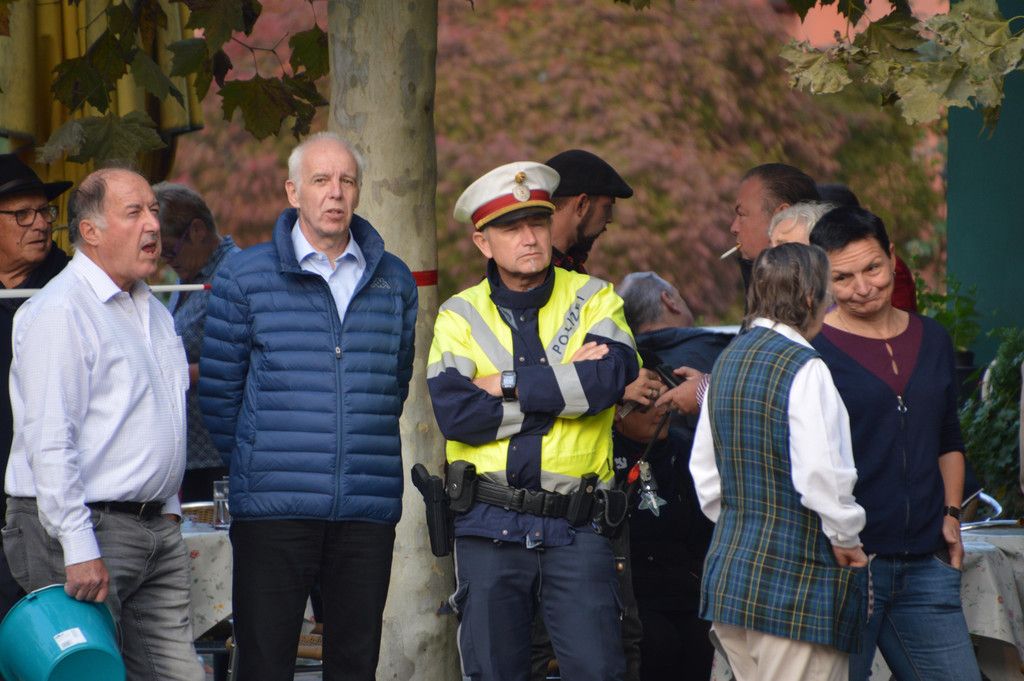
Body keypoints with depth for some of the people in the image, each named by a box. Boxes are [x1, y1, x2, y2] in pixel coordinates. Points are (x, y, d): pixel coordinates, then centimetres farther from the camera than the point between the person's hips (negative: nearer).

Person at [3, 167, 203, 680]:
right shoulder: (59, 311, -11)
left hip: (156, 529, 9)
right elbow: (49, 441, -18)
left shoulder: (153, 311, 18)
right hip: (85, 527, -9)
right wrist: (79, 550, -22)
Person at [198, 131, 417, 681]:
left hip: (368, 507, 3)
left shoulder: (393, 281, 10)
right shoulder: (244, 277, 2)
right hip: (273, 508, -3)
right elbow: (217, 390, 5)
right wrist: (251, 466, 7)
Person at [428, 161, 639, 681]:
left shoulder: (594, 300, 5)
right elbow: (454, 413, -11)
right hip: (489, 526, 1)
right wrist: (565, 386, -10)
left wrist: (506, 384, -11)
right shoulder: (460, 316, 6)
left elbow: (609, 378, -15)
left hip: (575, 526, -1)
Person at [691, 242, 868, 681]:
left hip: (728, 574, 8)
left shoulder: (728, 360, 12)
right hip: (796, 577, -8)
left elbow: (704, 470, 18)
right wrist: (846, 540, -7)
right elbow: (820, 473, -21)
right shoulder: (803, 368, -14)